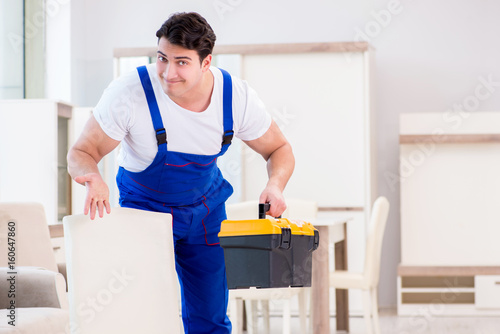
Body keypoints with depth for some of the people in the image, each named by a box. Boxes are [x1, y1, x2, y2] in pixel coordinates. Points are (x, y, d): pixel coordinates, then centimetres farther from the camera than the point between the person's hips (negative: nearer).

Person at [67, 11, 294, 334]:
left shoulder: (238, 97, -21)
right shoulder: (129, 92, -30)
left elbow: (279, 150, -6)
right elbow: (82, 153, -21)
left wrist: (275, 185, -27)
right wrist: (93, 177, -45)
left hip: (206, 208, 3)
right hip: (144, 207, -2)